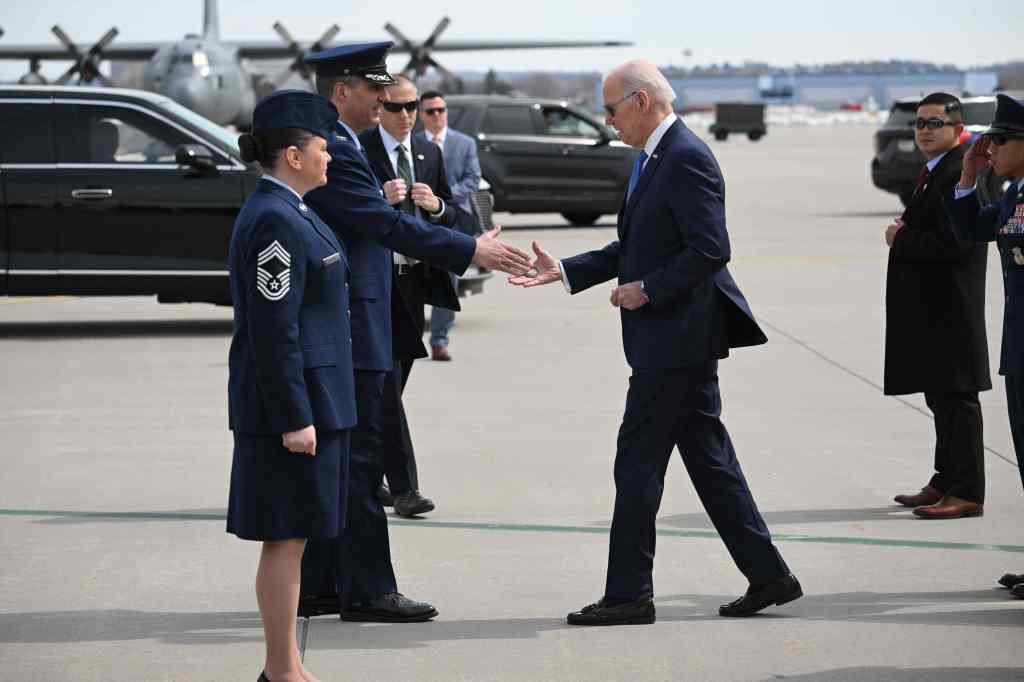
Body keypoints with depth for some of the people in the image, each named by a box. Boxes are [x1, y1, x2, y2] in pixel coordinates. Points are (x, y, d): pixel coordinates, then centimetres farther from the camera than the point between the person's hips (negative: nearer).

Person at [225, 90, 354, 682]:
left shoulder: (284, 213, 14)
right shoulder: (275, 223, -18)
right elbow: (272, 330, -21)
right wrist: (294, 419, -21)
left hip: (306, 395, 10)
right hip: (292, 400, -10)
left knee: (292, 536, 14)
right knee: (287, 537, -4)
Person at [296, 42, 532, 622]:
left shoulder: (330, 146, 16)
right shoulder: (331, 151, -17)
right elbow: (387, 224, -22)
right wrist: (471, 252, -22)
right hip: (348, 333, -11)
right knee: (359, 460, -6)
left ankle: (317, 585, 17)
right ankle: (367, 590, -2)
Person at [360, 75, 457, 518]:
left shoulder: (429, 154, 12)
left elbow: (453, 217, 13)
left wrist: (437, 205, -8)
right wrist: (379, 198, -25)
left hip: (413, 280, 6)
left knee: (391, 384, 13)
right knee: (386, 384, -11)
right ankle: (403, 487, -15)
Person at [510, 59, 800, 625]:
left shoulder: (686, 158, -16)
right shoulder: (654, 158, 16)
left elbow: (710, 249, -22)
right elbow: (634, 248, 21)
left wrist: (647, 290, -16)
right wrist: (563, 271, 12)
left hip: (676, 339, -10)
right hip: (675, 340, 10)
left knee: (638, 462, -5)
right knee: (709, 459, 12)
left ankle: (629, 594, 1)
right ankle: (768, 575, 17)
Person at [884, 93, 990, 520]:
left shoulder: (963, 173, -15)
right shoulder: (932, 172, 17)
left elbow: (954, 242, -24)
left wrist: (901, 239, -13)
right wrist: (904, 232, 3)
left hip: (951, 309, -10)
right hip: (931, 307, 10)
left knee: (957, 397, -7)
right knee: (940, 397, 15)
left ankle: (966, 493, -5)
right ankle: (946, 482, 24)